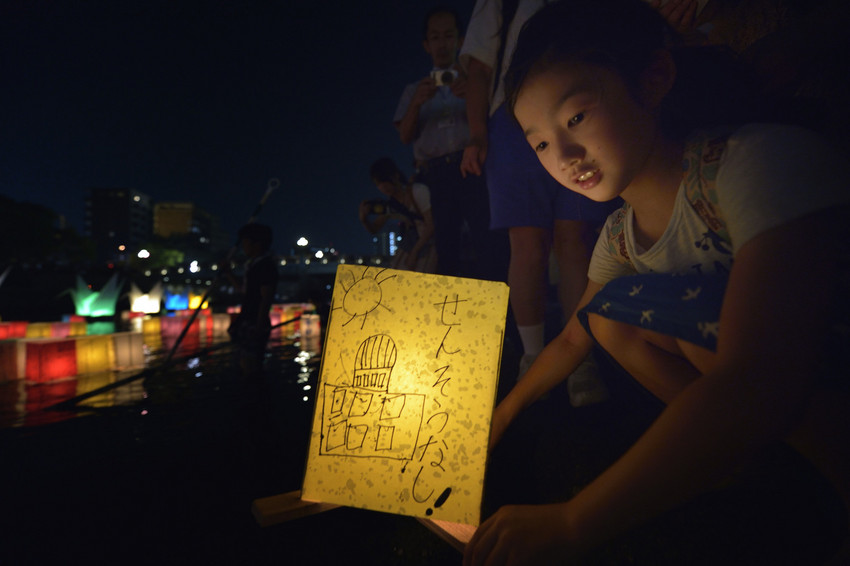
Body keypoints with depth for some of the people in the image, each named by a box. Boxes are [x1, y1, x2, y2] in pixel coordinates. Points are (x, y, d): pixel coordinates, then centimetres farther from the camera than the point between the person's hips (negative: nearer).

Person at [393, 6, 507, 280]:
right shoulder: (415, 90, 24)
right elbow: (405, 136, 10)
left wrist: (472, 95, -17)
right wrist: (416, 103, -10)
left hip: (470, 168, -2)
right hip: (433, 175, 2)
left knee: (487, 244, -18)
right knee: (446, 249, -2)